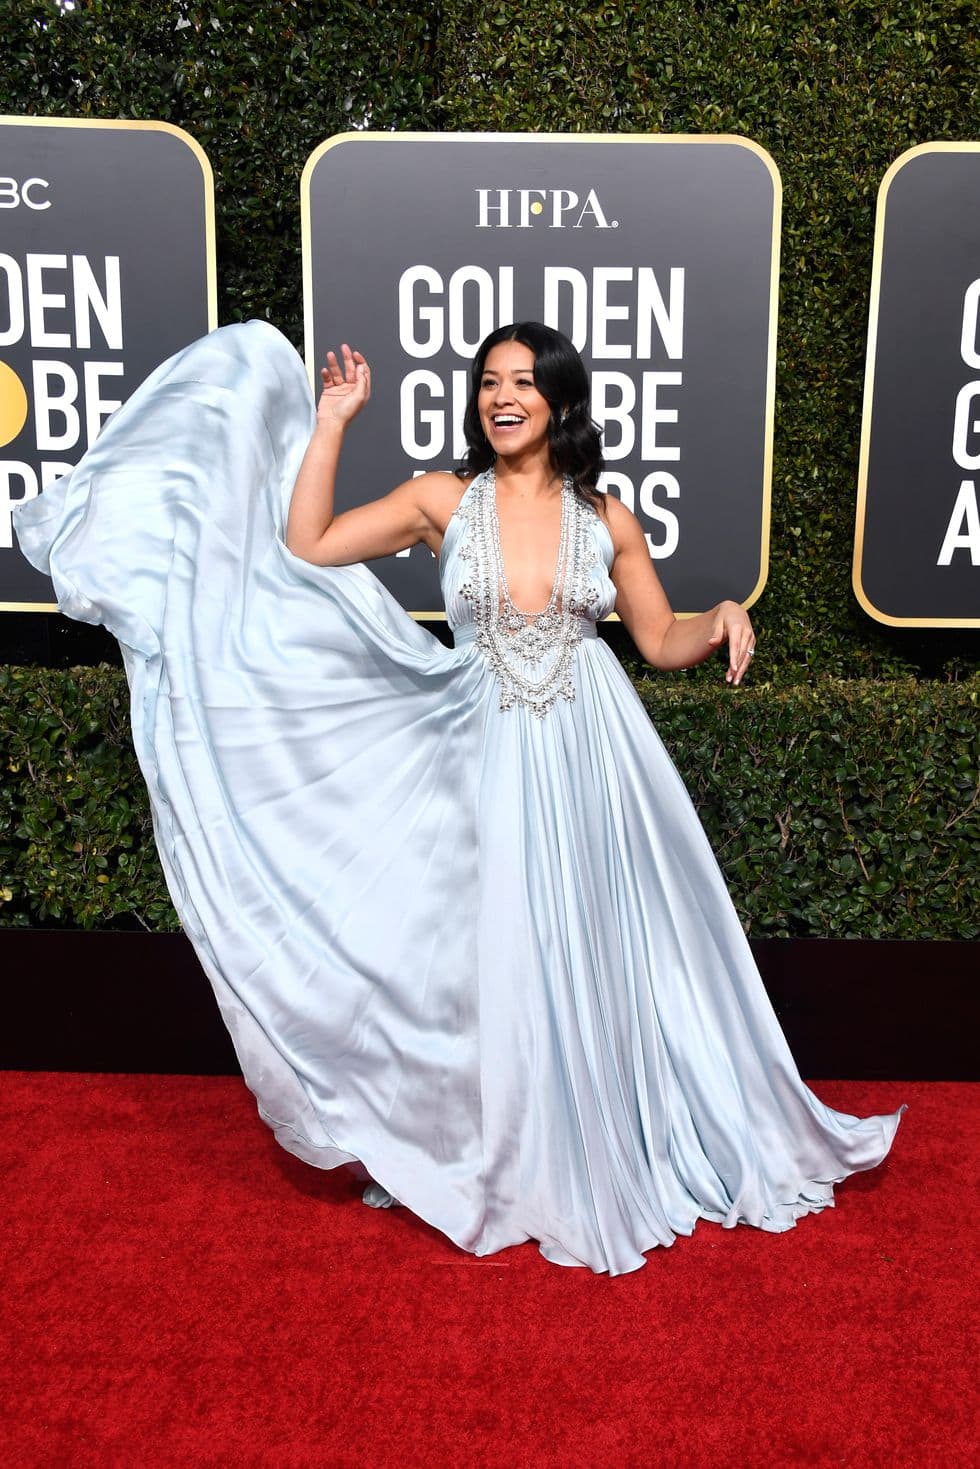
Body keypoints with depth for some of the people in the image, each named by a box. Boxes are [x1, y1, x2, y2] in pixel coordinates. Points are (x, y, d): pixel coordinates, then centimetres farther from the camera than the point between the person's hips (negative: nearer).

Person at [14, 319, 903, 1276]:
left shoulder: (605, 519, 3)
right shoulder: (444, 501, 2)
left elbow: (664, 644, 8)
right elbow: (307, 544, -5)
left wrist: (723, 619, -11)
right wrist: (331, 422, -4)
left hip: (594, 755, 1)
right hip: (494, 757, 0)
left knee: (601, 954, 8)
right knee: (505, 959, 7)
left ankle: (612, 1155, 31)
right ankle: (525, 1170, 28)